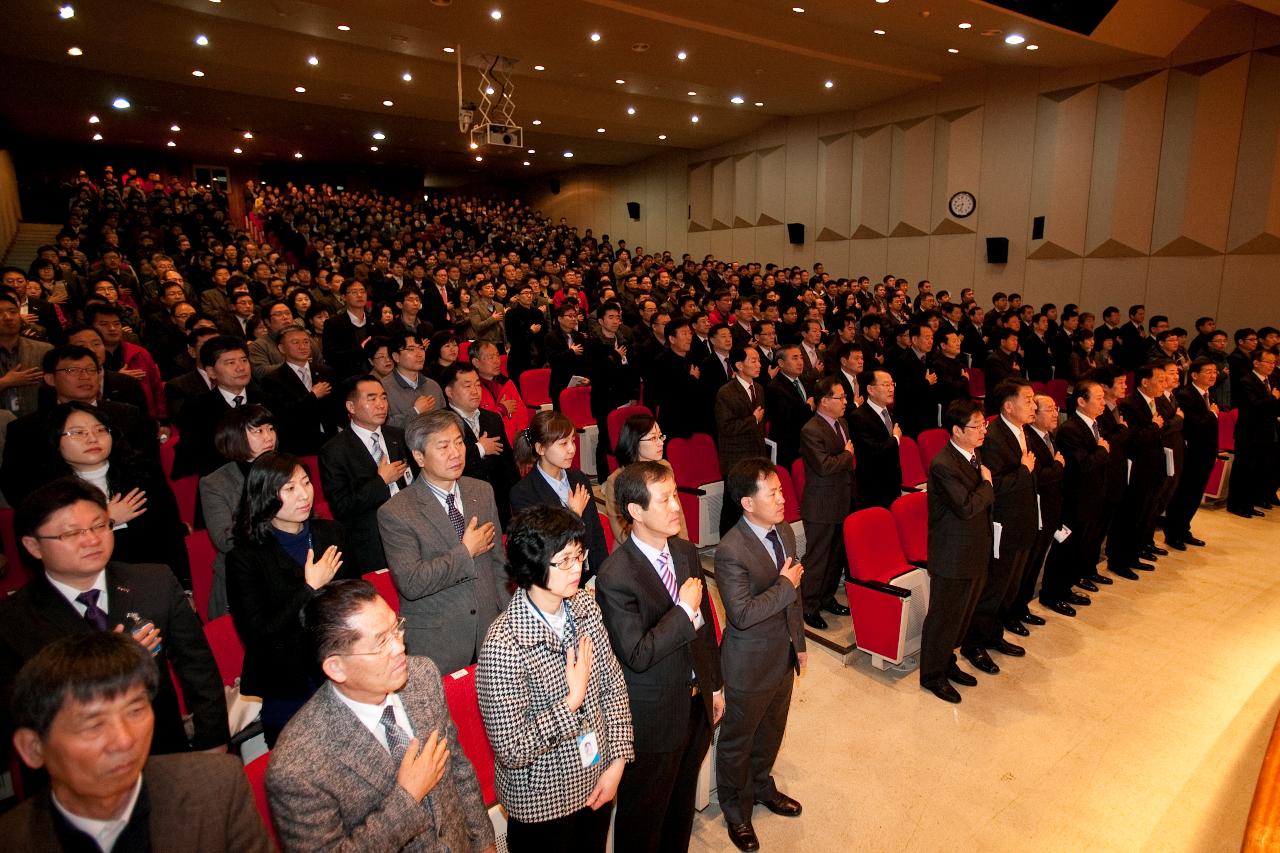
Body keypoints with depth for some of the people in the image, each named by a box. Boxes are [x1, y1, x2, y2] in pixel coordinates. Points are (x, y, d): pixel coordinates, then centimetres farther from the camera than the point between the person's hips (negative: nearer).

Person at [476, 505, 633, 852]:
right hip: (541, 802, -5)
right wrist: (573, 700, -25)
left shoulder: (585, 606, -9)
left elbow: (613, 685, 0)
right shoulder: (503, 645, -29)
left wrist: (617, 760, -3)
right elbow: (510, 749, -25)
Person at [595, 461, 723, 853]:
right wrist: (684, 609, -25)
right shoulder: (615, 576, -27)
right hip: (654, 718, -6)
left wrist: (715, 685, 13)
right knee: (643, 815, 17)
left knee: (682, 800, 28)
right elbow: (636, 655, -29)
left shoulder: (687, 552, -3)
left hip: (697, 701, 7)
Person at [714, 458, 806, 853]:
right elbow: (741, 614, -32)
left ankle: (762, 786, 53)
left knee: (771, 731, 27)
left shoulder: (784, 531, -3)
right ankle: (736, 810, 40)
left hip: (784, 656, 7)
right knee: (738, 740, 16)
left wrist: (799, 643, 15)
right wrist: (785, 585, -24)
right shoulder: (731, 551, -29)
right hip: (750, 664, -7)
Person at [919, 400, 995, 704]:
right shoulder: (944, 464, -23)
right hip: (952, 557, -9)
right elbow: (966, 507, -28)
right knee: (943, 617, 6)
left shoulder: (973, 456, 7)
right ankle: (932, 675, 22)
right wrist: (987, 484, -15)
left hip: (975, 554, 9)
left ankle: (947, 662, 40)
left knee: (961, 614, 21)